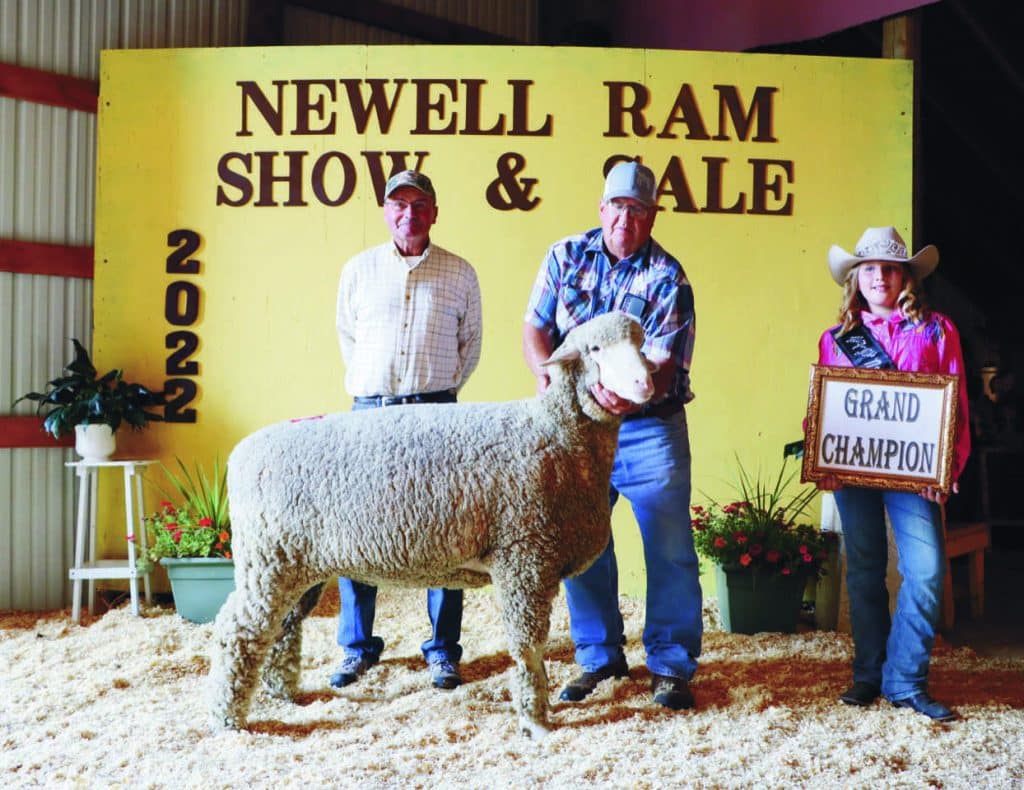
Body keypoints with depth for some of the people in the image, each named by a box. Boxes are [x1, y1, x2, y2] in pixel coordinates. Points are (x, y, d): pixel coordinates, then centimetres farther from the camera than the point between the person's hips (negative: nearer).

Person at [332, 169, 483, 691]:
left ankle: (443, 651, 10)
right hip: (369, 411, 1)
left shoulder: (459, 274, 8)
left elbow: (471, 343, 16)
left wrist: (443, 387, 10)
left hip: (435, 412, -1)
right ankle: (357, 648, 15)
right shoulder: (358, 270, 10)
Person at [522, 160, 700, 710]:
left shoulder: (667, 278, -8)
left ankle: (671, 666, 15)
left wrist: (631, 395, -38)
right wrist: (547, 377, -17)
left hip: (649, 428, -3)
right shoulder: (566, 256, 3)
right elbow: (535, 328, 3)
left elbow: (664, 363, -17)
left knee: (670, 550, -1)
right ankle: (599, 657, 27)